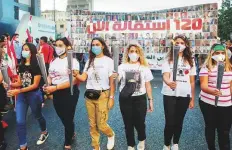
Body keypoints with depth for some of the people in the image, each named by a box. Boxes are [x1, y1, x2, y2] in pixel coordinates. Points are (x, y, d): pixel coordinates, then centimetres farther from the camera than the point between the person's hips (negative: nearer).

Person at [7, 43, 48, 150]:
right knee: (19, 121, 2)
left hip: (34, 95, -5)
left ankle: (44, 133, 46)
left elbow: (35, 85, -17)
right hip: (21, 96, 5)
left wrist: (18, 91, -24)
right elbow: (19, 82, 8)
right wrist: (10, 85, -12)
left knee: (38, 116, 17)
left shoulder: (36, 66, -14)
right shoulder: (21, 66, 4)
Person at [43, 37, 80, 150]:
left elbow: (73, 80, -21)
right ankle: (71, 133, 48)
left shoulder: (72, 61, -13)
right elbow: (50, 76, 15)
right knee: (62, 117, 20)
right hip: (56, 94, 7)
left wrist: (55, 87, -25)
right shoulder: (54, 61, 9)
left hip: (69, 93, -7)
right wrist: (47, 85, -8)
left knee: (68, 118, 7)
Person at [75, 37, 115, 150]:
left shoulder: (108, 60, -3)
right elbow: (83, 78, 0)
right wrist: (74, 74, -21)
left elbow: (112, 81, -5)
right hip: (89, 96, 4)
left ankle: (111, 135, 33)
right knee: (92, 125, 11)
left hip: (102, 95, -4)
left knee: (101, 125, 0)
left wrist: (111, 98, -8)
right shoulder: (89, 61, 9)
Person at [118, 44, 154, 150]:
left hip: (140, 99, 0)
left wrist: (150, 100, 5)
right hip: (125, 99, 1)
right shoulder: (122, 66, 2)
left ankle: (142, 140, 40)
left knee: (139, 123, 6)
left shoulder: (144, 67, 3)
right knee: (128, 124, 11)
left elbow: (148, 85, 6)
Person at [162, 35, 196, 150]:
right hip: (170, 95, -2)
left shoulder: (190, 61, 7)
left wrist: (192, 99, 7)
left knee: (179, 121, 13)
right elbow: (165, 76, -14)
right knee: (169, 122, -2)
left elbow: (192, 81, 9)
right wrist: (169, 83, -37)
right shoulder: (168, 59, 0)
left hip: (184, 95, 2)